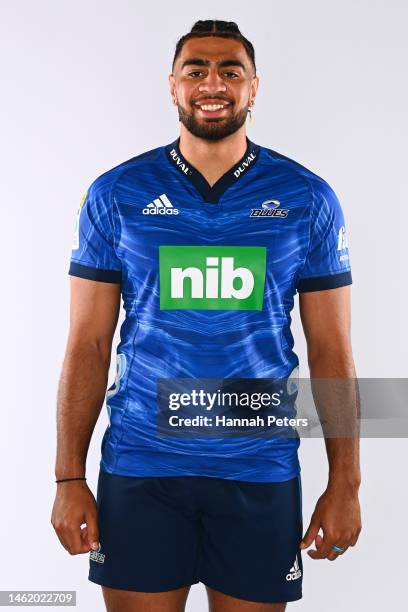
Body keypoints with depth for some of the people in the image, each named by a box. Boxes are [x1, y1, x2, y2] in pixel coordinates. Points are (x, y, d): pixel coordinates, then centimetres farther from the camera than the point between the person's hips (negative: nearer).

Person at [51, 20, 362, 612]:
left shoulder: (308, 200, 1)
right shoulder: (115, 195, 0)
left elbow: (331, 348, 2)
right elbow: (88, 343, 1)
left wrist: (345, 483, 0)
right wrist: (69, 479, -2)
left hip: (261, 470, 1)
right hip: (139, 468, 0)